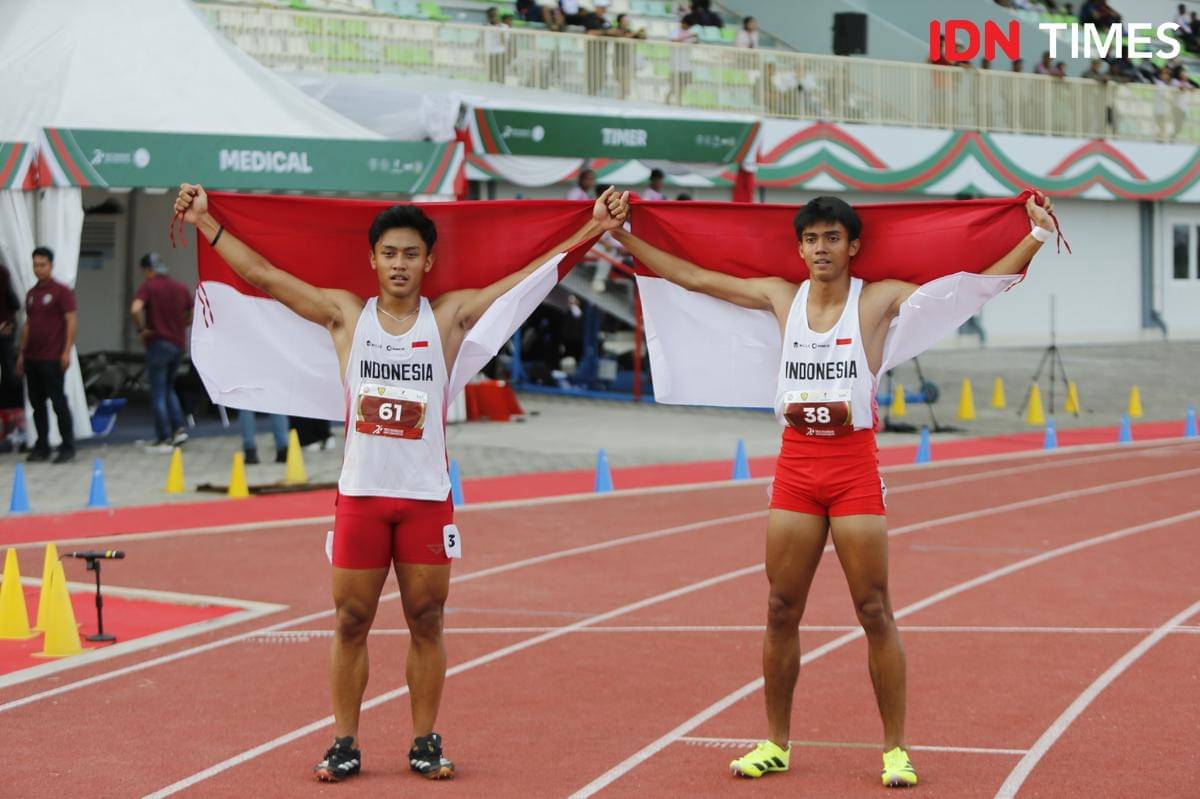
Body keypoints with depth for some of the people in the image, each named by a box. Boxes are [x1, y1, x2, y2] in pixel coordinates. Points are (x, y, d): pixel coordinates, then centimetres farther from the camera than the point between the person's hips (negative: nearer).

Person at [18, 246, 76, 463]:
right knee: (37, 403, 9)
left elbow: (70, 322, -9)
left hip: (52, 359, -7)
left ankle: (67, 447, 1)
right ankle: (42, 447, 16)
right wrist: (22, 353, 16)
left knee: (58, 402, -5)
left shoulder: (61, 292, -5)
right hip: (32, 358, 7)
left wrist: (66, 352, -15)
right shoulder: (31, 294, 14)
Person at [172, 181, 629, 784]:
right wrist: (205, 222, 4)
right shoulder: (346, 315, 4)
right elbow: (262, 275, 5)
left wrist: (594, 227, -1)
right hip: (360, 494, 0)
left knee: (426, 624, 5)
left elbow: (532, 275, 3)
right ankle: (345, 744, 12)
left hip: (427, 497, 0)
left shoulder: (450, 317, 3)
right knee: (351, 624, 3)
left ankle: (425, 742, 14)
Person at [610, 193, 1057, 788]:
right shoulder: (781, 297, 8)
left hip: (855, 465, -3)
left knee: (875, 611, -3)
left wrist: (1037, 236, -12)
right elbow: (691, 277, 13)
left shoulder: (879, 299, -1)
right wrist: (623, 235, 12)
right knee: (782, 611, 6)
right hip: (795, 465, 3)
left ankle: (895, 749, 4)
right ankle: (776, 744, 17)